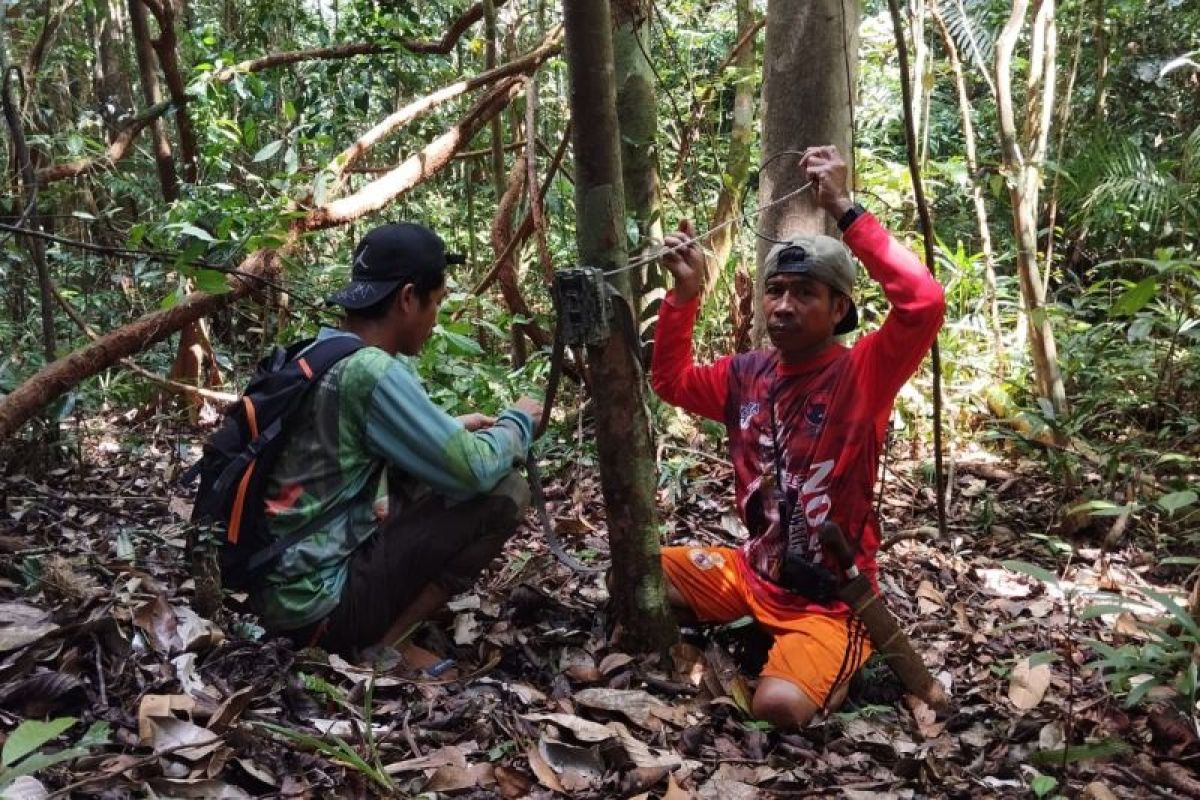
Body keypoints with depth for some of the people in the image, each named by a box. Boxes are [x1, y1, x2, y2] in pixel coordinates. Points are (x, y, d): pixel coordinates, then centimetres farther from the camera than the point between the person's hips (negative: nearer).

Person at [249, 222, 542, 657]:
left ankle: (373, 631, 11)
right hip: (317, 603, -9)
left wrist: (452, 428, 21)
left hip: (277, 586, 9)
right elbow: (477, 472, -16)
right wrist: (518, 423, 4)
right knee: (506, 494, -7)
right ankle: (379, 647, -4)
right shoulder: (372, 371, -20)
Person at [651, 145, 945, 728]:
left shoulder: (862, 374, -17)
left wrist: (843, 209, -33)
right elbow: (670, 381, 16)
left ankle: (833, 661, 5)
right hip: (753, 571, 7)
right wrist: (686, 292, 0)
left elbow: (925, 302, -34)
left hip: (830, 598, -6)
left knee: (780, 706, -29)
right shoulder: (748, 373, 1)